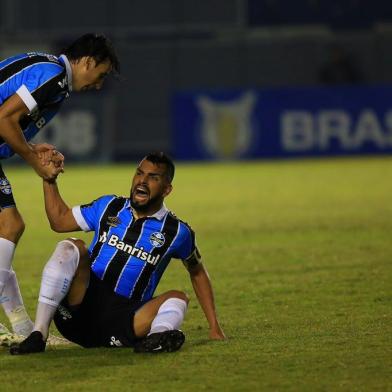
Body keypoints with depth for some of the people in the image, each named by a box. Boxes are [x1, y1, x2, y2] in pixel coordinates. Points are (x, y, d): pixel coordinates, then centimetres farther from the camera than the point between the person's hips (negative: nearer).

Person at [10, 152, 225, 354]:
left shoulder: (177, 232, 5)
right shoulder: (109, 207, 11)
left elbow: (198, 273, 18)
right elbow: (59, 220, 21)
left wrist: (214, 327, 14)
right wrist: (49, 179, 10)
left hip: (120, 324, -1)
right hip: (78, 309, 1)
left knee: (177, 299, -22)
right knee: (70, 248, -22)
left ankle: (156, 338, -59)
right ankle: (38, 335, -31)